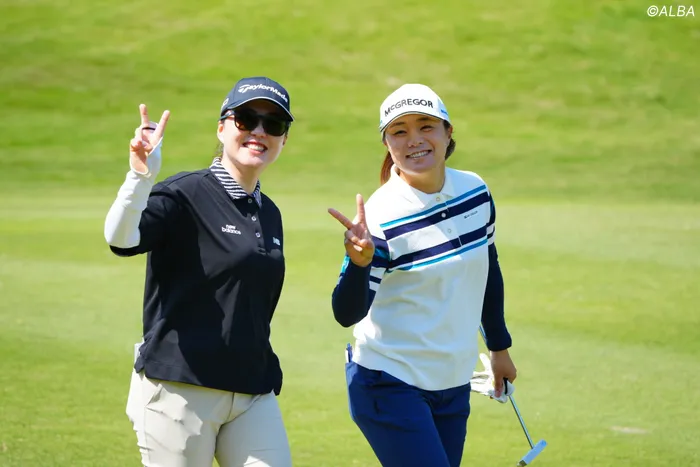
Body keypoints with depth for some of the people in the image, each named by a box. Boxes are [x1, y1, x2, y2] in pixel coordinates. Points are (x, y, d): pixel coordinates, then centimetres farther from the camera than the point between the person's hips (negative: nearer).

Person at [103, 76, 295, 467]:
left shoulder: (270, 215, 14)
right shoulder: (185, 195, -8)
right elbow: (121, 240, -27)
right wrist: (142, 176, -42)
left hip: (253, 395, 6)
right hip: (179, 391, -6)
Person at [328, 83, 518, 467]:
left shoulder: (476, 192, 0)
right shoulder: (381, 217, -18)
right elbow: (348, 314, -24)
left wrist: (499, 347, 23)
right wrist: (359, 261, -43)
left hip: (454, 384, 6)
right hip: (389, 385, -6)